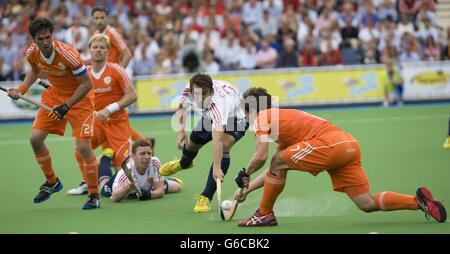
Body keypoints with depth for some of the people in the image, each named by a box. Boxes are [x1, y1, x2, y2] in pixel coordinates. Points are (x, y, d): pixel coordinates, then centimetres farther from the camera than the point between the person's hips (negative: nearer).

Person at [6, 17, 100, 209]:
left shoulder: (68, 54, -31)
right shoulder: (32, 53, -13)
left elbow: (87, 84, -24)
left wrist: (66, 107, -27)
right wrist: (21, 90, 0)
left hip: (79, 98, -6)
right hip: (54, 95, 6)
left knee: (83, 146, -17)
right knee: (35, 137, -2)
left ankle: (94, 195, -1)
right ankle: (52, 182, 20)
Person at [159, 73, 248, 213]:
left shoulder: (217, 103, -47)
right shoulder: (189, 91, -29)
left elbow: (217, 138, -56)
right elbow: (181, 108, -4)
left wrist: (217, 168, -63)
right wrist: (181, 130, -19)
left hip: (235, 119, -6)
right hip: (209, 117, 6)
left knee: (223, 147, -31)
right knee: (191, 143, 20)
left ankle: (206, 197, -22)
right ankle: (184, 164, 61)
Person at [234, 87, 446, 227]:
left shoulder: (263, 117, 7)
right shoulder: (281, 117, 33)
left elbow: (261, 157, -6)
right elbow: (276, 172, 36)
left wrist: (245, 175, 13)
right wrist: (248, 188, 37)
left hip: (329, 142, -9)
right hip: (349, 144, 9)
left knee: (278, 161, 2)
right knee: (367, 204, 5)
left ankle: (265, 214, 9)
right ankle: (419, 201, -1)